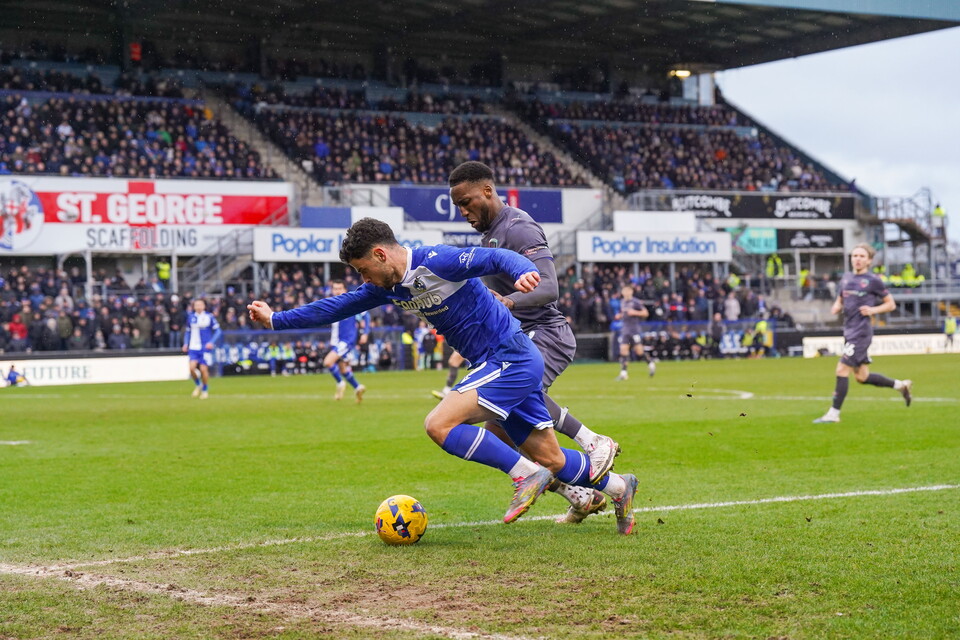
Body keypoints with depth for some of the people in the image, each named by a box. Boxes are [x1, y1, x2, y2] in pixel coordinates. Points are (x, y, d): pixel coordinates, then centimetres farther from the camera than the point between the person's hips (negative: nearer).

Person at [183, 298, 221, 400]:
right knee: (192, 367, -14)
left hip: (205, 347, -2)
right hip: (193, 347, 2)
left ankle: (205, 390, 18)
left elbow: (218, 331, -1)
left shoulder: (209, 317, -3)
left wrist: (212, 342, -13)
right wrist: (185, 344, 8)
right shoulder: (191, 316, 6)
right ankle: (198, 385, 14)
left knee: (203, 369, -4)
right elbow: (187, 331, 19)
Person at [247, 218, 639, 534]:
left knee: (439, 425, -19)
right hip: (499, 365, 9)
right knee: (549, 458, 11)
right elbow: (336, 307, 16)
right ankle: (617, 487, 27)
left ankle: (526, 474, -14)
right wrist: (276, 320, 16)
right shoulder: (389, 286, 8)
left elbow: (497, 258, -25)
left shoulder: (436, 261, -17)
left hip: (512, 358, -9)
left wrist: (523, 272, -47)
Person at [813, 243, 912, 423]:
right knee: (862, 377, 13)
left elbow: (891, 304, 2)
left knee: (842, 369, -11)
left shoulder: (873, 280, -5)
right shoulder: (846, 278, 13)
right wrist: (836, 307, 2)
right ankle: (901, 385, 32)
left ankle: (833, 414, -5)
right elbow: (840, 301, 25)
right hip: (848, 330, 8)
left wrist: (873, 310, -14)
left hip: (861, 332, -8)